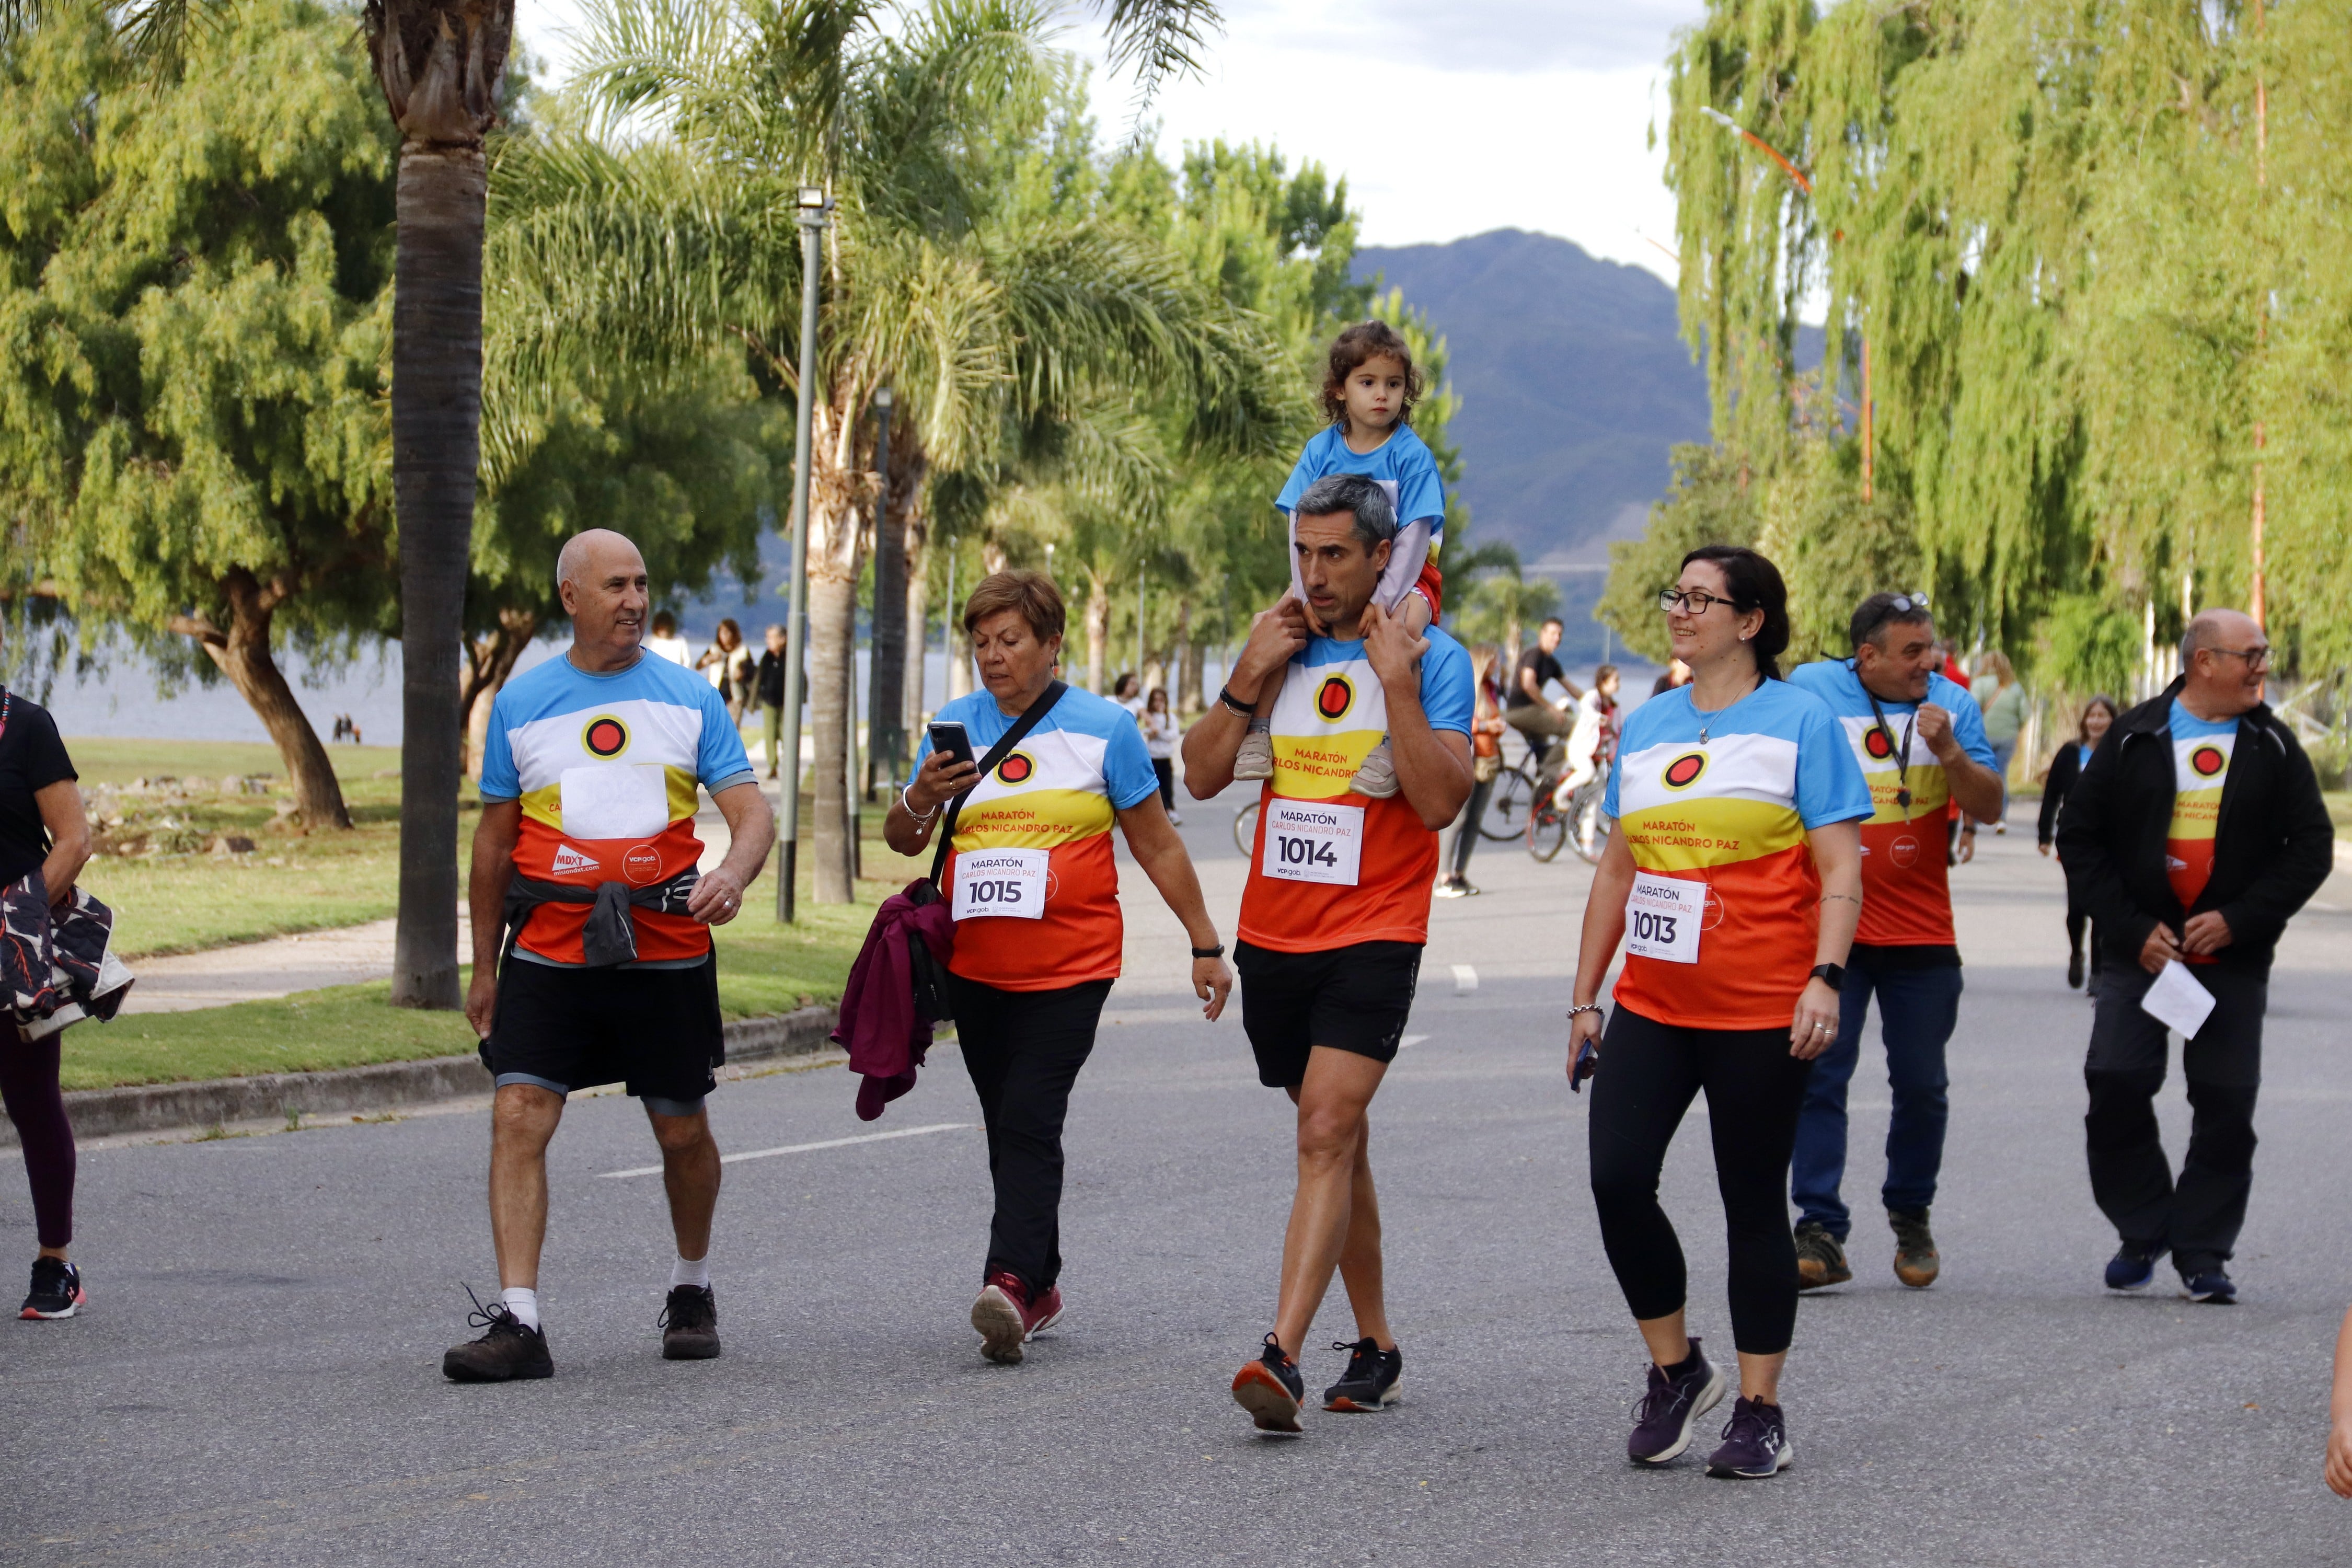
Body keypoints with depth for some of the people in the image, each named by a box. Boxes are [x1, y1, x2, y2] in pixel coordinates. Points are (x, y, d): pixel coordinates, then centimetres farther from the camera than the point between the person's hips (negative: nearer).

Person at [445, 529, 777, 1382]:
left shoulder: (689, 697, 5)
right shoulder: (521, 702, 7)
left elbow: (752, 809, -1)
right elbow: (496, 838, 14)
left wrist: (734, 871, -24)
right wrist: (484, 965, 15)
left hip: (665, 950, 0)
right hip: (550, 951, 0)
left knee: (683, 1130, 9)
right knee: (518, 1119, -13)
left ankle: (692, 1288, 33)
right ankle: (517, 1321, -14)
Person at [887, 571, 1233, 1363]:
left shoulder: (1103, 728, -1)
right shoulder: (955, 725, 8)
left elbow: (1157, 846, 5)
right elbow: (900, 841, 11)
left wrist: (1206, 946, 5)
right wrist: (920, 802, -12)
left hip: (1070, 968, -4)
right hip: (976, 967, 4)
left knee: (1030, 1122, -17)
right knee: (1009, 1129, 9)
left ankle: (1010, 1280, -27)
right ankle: (1040, 1289, 19)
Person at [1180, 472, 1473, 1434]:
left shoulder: (1433, 660, -4)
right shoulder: (1281, 647, 10)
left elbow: (1441, 802, -15)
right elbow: (1202, 778, 7)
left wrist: (1397, 685, -18)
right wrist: (1246, 681, -6)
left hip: (1375, 935, -5)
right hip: (1275, 932, 5)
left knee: (1327, 1133, -17)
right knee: (1336, 1138, 13)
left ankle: (1282, 1356, -25)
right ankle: (1374, 1345, 23)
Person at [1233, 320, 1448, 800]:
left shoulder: (1411, 455, -9)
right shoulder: (1321, 450, 1)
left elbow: (1414, 535, -16)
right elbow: (1301, 526, -3)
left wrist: (1386, 599, -28)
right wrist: (1306, 594, -16)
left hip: (1404, 574, -4)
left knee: (1406, 625, -37)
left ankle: (1389, 744, -34)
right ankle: (1258, 729, -7)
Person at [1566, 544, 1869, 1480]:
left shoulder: (1800, 723, -2)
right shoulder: (1647, 727, 13)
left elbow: (1840, 870, -6)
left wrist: (1825, 979, -19)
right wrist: (1584, 998, 16)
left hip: (1760, 1016, -5)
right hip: (1652, 1006, 5)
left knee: (1754, 1206, 1)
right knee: (1617, 1180, -9)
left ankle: (1759, 1412, 10)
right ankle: (1675, 1369, 10)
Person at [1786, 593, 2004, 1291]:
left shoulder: (1950, 704, 2)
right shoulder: (1810, 691, -3)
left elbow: (1989, 805, -2)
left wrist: (1948, 751, -18)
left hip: (1922, 929, 2)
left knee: (1922, 1084, 6)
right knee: (1819, 1074, -8)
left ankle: (1910, 1217, 25)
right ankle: (1820, 1233, -8)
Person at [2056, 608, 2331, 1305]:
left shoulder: (2274, 746, 4)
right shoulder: (2135, 739, 1)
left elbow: (2311, 847, 2)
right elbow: (2079, 837, 2)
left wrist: (2239, 920, -10)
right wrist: (2132, 929, -8)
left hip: (2234, 956, 1)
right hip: (2142, 951, -1)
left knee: (2226, 1105, -2)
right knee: (2115, 1086, -11)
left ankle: (2202, 1254, 10)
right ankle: (2143, 1232, 9)